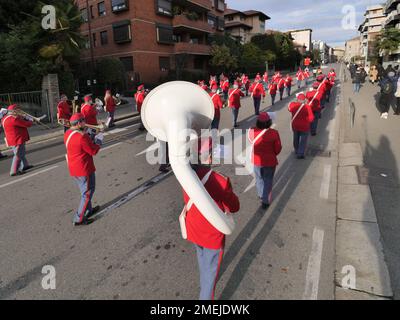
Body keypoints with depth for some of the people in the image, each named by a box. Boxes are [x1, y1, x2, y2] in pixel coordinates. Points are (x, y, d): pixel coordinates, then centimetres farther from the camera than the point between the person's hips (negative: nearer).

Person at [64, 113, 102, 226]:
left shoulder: (67, 133, 3)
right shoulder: (82, 136, -25)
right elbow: (93, 151, -17)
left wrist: (89, 138, 7)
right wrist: (99, 141, -2)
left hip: (73, 169, 9)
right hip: (84, 170, -9)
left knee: (84, 191, 25)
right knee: (88, 193, 5)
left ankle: (89, 210, 41)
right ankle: (79, 219, 10)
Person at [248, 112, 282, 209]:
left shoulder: (252, 131, -16)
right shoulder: (274, 133, -22)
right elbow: (278, 149, -10)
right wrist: (272, 154, 9)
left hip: (256, 160, 3)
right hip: (270, 161, -2)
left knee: (259, 178, 24)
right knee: (268, 180, 15)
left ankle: (261, 195, 46)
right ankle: (265, 201, 25)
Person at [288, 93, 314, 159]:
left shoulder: (293, 105, -14)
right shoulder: (307, 107, -22)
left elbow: (290, 109, 12)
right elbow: (311, 118, -21)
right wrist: (306, 119, -1)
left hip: (295, 126, 4)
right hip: (304, 127, -4)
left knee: (296, 139, 23)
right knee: (303, 140, 10)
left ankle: (296, 151, 40)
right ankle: (301, 154, 11)